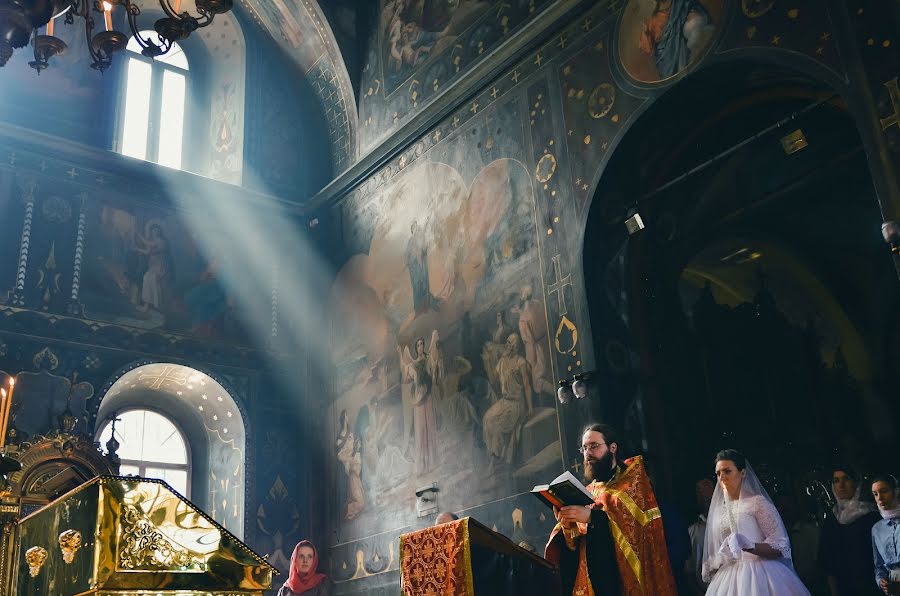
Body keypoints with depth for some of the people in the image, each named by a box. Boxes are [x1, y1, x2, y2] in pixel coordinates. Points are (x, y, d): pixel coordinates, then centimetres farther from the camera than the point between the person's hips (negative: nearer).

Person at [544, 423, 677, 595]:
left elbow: (640, 518, -15)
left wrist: (593, 516, -22)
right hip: (593, 577, 4)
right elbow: (576, 543, 10)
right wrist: (567, 525, -11)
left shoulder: (633, 475, 4)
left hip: (627, 572, -4)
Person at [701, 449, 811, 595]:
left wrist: (748, 545, -25)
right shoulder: (718, 510, 10)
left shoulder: (757, 502, -5)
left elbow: (781, 546, -10)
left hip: (758, 576, -4)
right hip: (728, 580, 5)